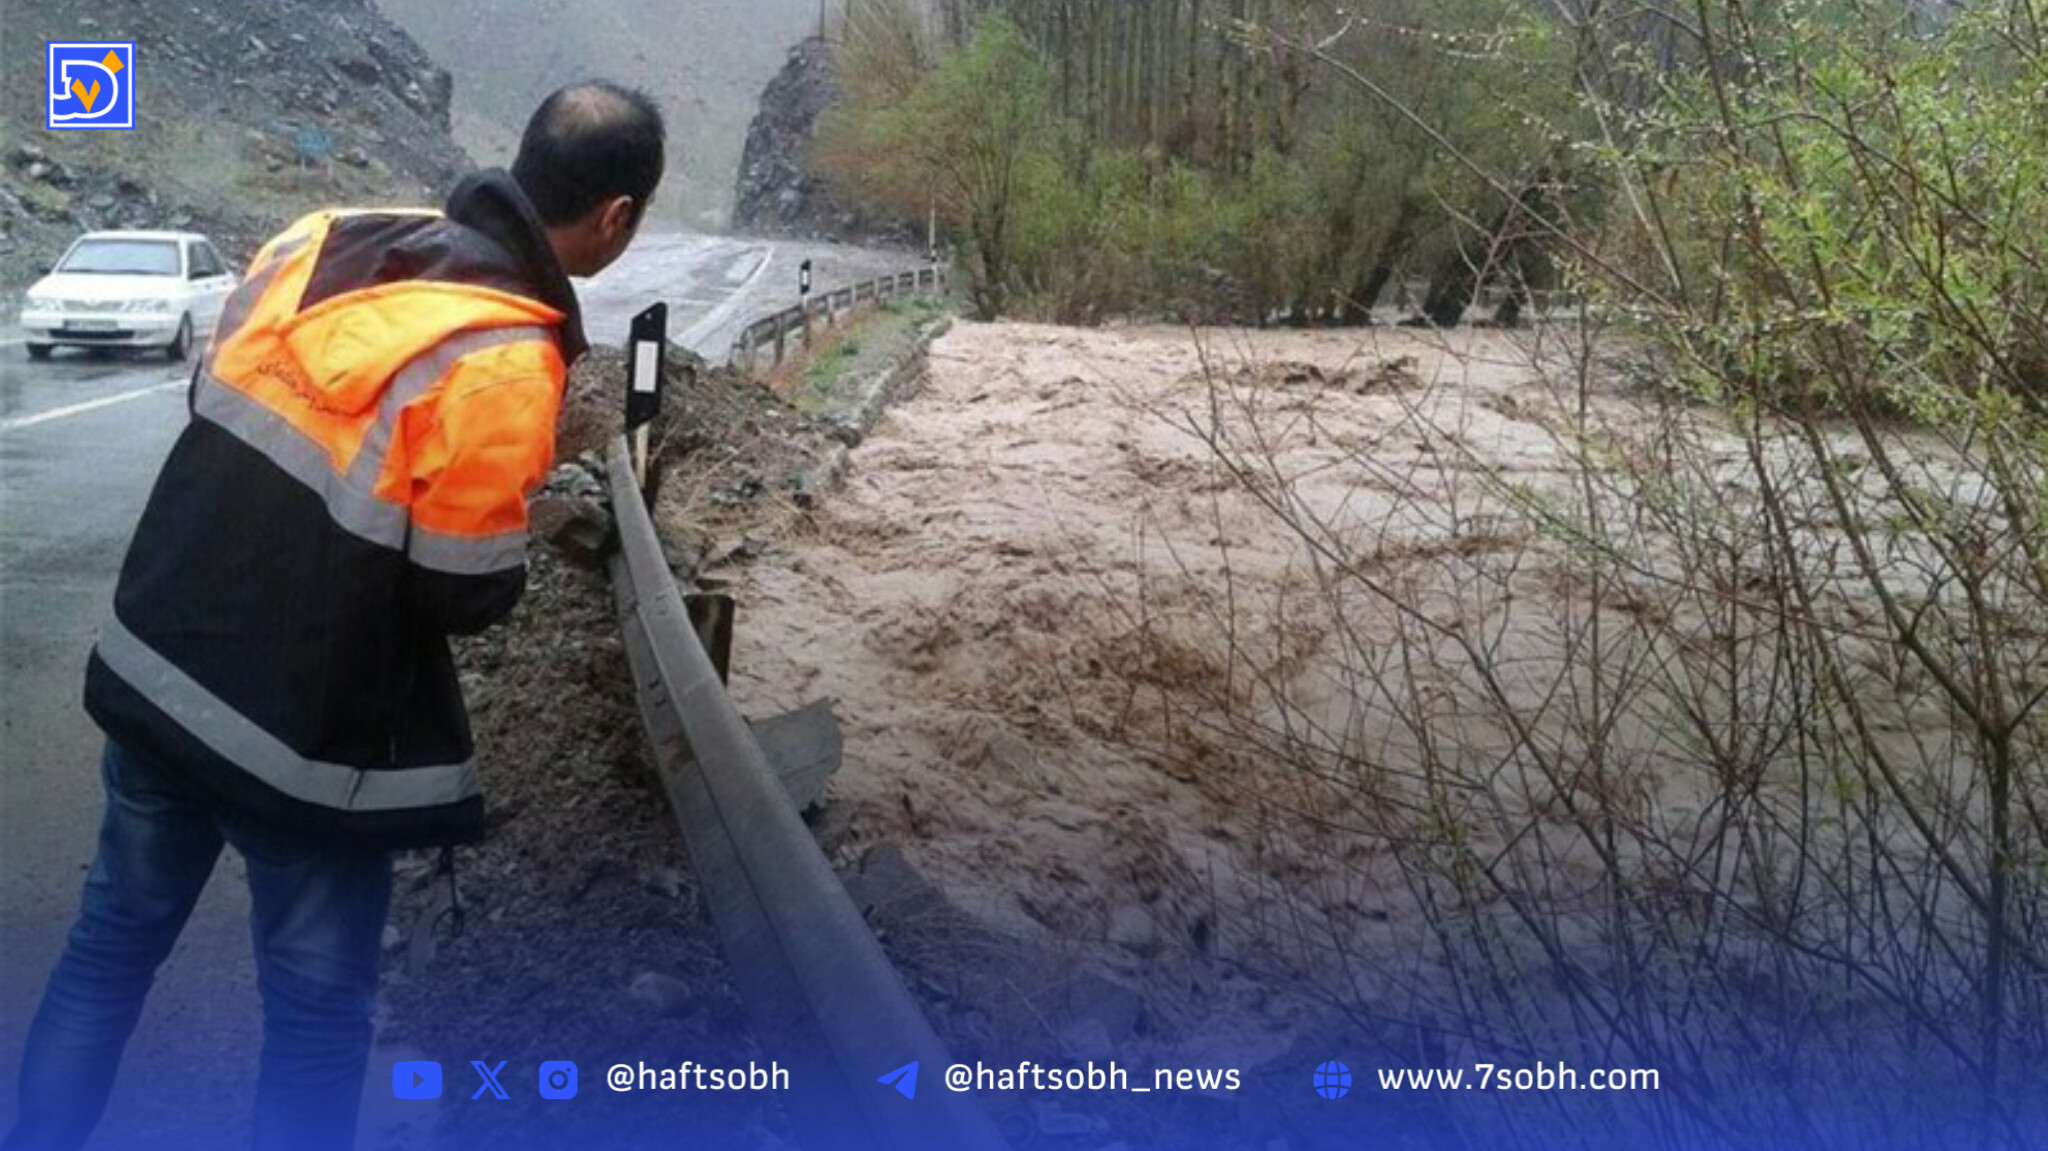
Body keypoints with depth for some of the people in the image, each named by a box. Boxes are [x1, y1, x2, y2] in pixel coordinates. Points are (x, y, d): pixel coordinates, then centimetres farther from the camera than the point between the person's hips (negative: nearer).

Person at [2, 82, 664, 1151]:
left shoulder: (324, 237, -1)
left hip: (151, 667, 7)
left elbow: (215, 400, 11)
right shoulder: (501, 363, -22)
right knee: (317, 1012, 11)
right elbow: (466, 596, -16)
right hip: (305, 736, -7)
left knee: (115, 933, 25)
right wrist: (500, 520, 2)